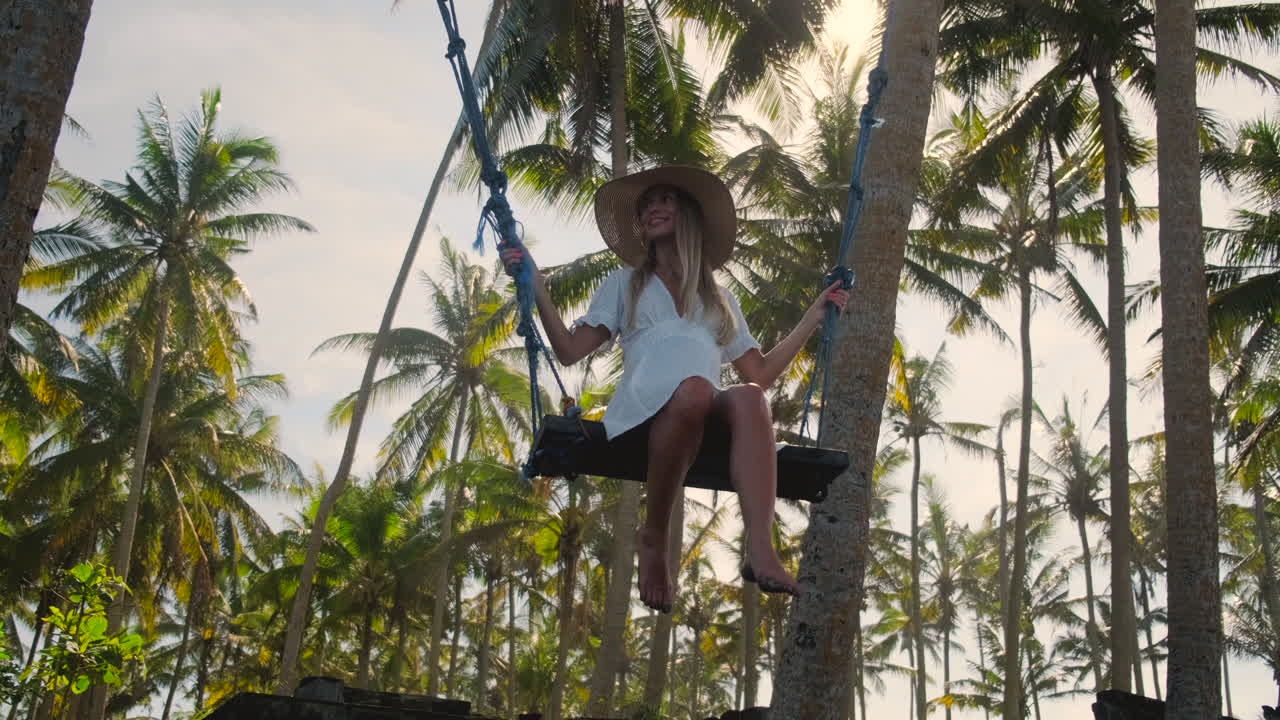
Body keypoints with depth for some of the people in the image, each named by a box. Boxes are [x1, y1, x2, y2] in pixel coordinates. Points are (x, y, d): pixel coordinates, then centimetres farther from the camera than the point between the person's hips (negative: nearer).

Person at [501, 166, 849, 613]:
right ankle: (653, 541, -26)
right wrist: (536, 287, 7)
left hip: (708, 420, 2)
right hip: (643, 410, -2)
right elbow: (569, 350, 15)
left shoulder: (719, 299, 34)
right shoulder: (626, 283, 29)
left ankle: (761, 551, -53)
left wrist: (813, 318, 23)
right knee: (693, 389, -39)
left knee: (748, 398, -36)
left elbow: (760, 374, 23)